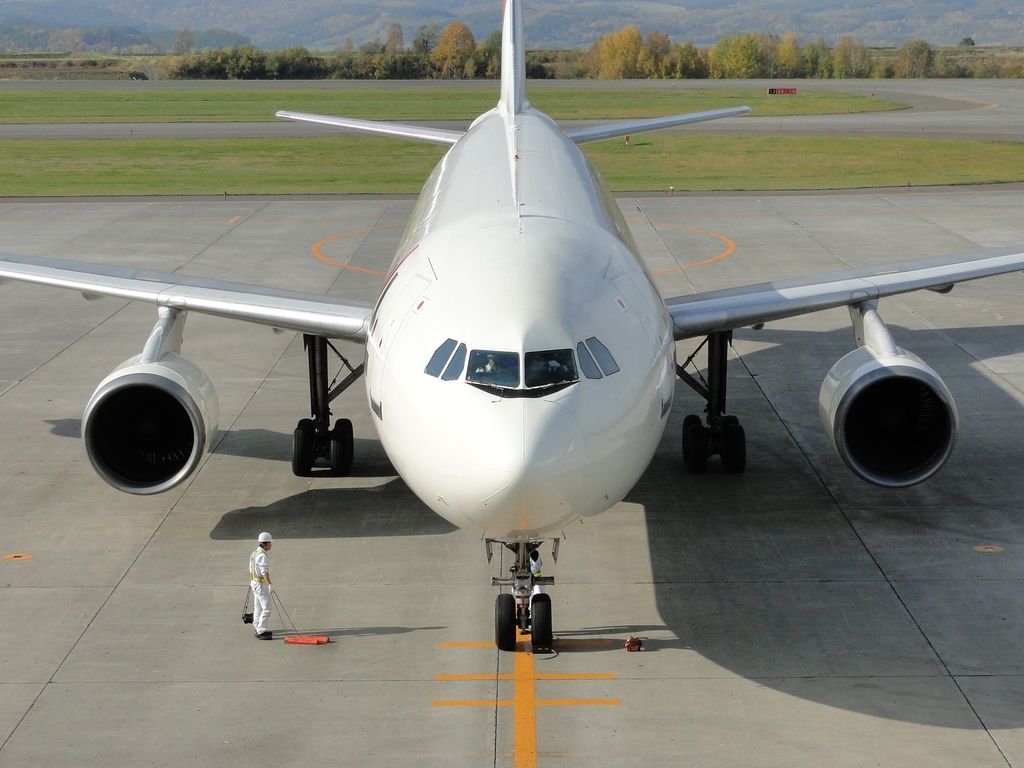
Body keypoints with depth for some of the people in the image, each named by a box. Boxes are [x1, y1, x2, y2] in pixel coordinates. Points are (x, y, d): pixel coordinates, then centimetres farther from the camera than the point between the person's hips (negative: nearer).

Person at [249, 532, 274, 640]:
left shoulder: (254, 554, 11)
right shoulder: (262, 555, -20)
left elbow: (251, 569, 20)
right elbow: (264, 571, -27)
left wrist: (251, 581, 30)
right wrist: (270, 584, -29)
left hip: (255, 583, 11)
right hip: (261, 585, -11)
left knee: (258, 607, 19)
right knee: (266, 609, -9)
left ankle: (257, 628, 28)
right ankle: (261, 632, -10)